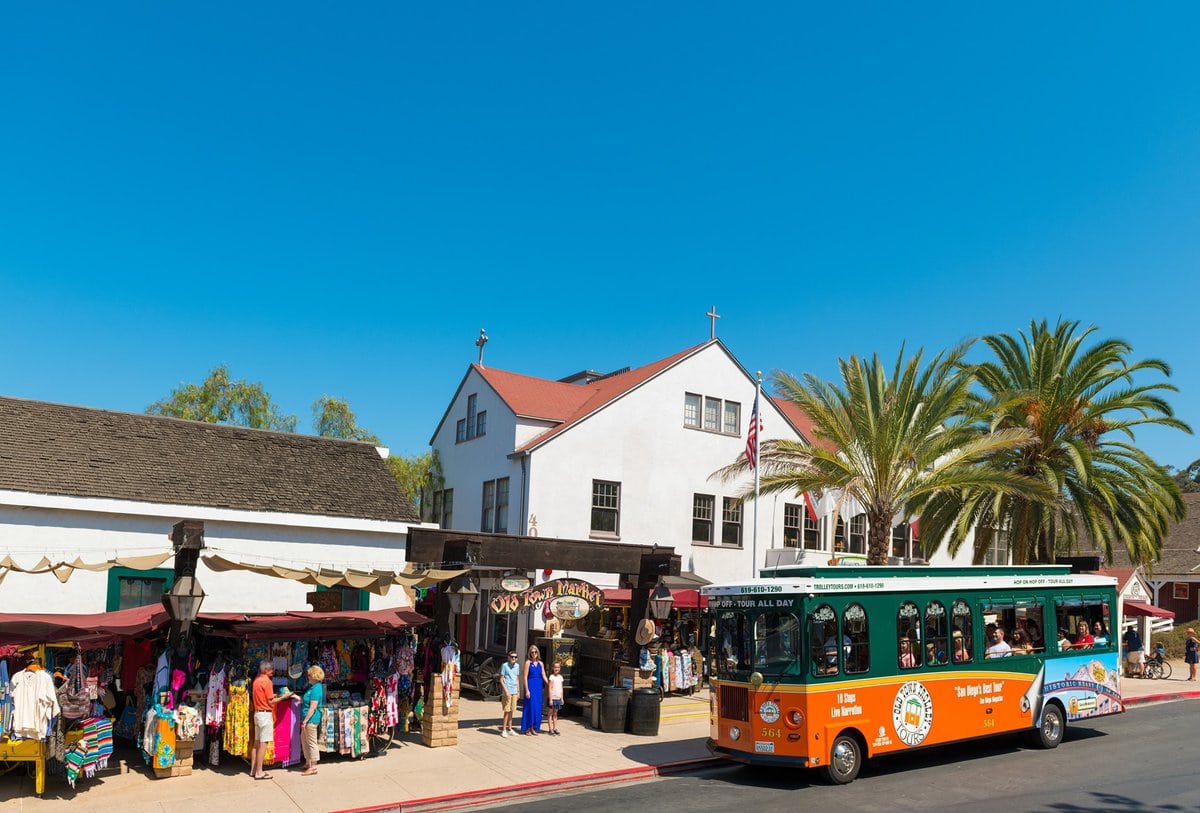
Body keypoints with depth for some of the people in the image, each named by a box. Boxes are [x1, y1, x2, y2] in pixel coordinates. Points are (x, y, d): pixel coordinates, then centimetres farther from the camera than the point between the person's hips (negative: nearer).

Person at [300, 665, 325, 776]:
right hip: (309, 719, 11)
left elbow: (313, 707, -22)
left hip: (312, 719, -11)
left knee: (311, 742, -3)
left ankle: (313, 767, 4)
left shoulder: (316, 689, -19)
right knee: (304, 740, 19)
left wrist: (305, 721, -21)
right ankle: (308, 763, 30)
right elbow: (306, 701, 21)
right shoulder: (313, 687, 14)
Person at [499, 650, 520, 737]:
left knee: (511, 711, 11)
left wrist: (518, 691, 15)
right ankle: (503, 730, 3)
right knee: (507, 711, -4)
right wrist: (506, 691, -14)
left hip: (514, 692, 5)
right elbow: (501, 680, -7)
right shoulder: (505, 665, -8)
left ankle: (509, 729, 20)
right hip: (507, 692, -5)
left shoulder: (517, 666, 10)